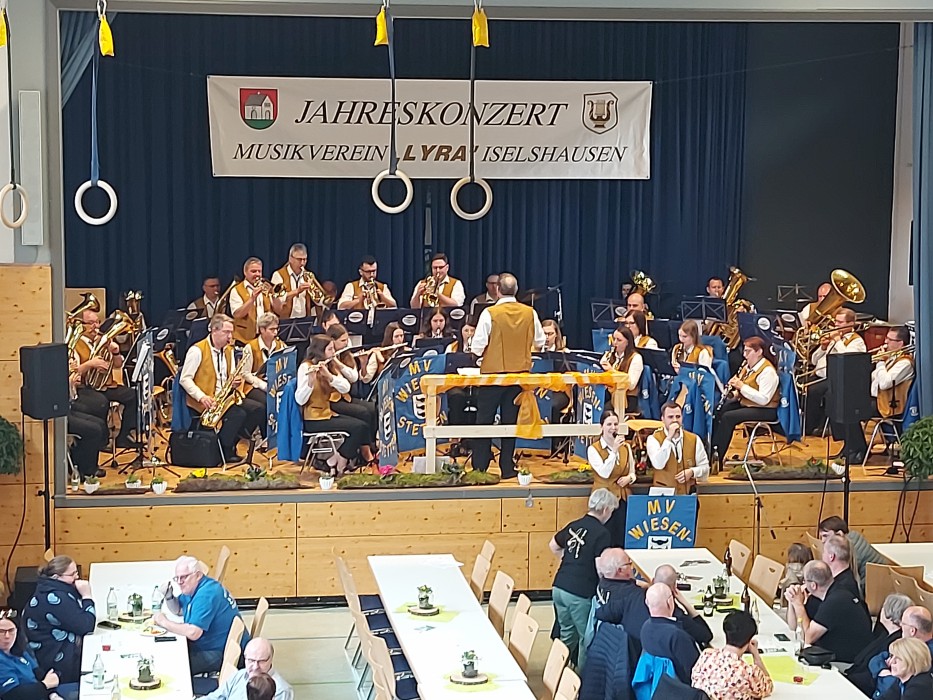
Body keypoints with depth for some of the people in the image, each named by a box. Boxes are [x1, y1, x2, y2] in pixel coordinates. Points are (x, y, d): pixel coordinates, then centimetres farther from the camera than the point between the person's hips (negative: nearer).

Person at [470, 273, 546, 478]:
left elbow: (477, 348, -13)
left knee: (484, 421, 6)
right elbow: (540, 342, 8)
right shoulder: (530, 313, -4)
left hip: (492, 372, -3)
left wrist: (481, 352, 9)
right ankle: (507, 468, 10)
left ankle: (480, 467, 7)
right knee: (511, 421, 9)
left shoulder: (490, 313, -14)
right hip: (520, 373, 3)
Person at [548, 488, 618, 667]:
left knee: (567, 635, 21)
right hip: (580, 593, -7)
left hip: (559, 587, 7)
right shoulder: (602, 533, -12)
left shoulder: (574, 525, 10)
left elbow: (553, 546, 26)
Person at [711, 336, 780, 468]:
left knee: (728, 417, -26)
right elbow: (741, 391, 19)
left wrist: (742, 387, -26)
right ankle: (710, 451, -7)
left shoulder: (768, 371, -18)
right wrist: (734, 390, -6)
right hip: (744, 403, 9)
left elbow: (764, 399, -27)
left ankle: (717, 459, -21)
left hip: (764, 410, -9)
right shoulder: (748, 366, 10)